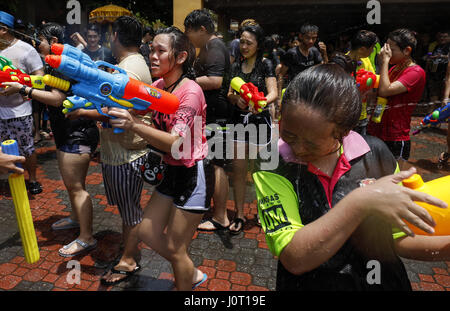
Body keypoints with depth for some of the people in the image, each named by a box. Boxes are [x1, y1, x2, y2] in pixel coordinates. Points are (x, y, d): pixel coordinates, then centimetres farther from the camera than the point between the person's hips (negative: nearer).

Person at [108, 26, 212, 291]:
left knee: (175, 249, 3)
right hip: (172, 171, 9)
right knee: (148, 232, 15)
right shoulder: (159, 87, 5)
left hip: (194, 174, -8)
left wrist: (134, 125, -37)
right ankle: (192, 274, 36)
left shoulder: (190, 92, -20)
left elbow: (175, 143, -27)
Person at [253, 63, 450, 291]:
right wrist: (361, 202, -32)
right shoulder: (272, 167, -20)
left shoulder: (376, 155, -11)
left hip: (383, 282, 3)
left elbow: (397, 240, -2)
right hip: (307, 284, -2)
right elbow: (294, 259, -27)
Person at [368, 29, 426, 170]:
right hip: (375, 133, 7)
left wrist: (385, 60, -16)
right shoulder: (394, 68, 14)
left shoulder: (416, 72, -11)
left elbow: (385, 90, -23)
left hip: (395, 141, -7)